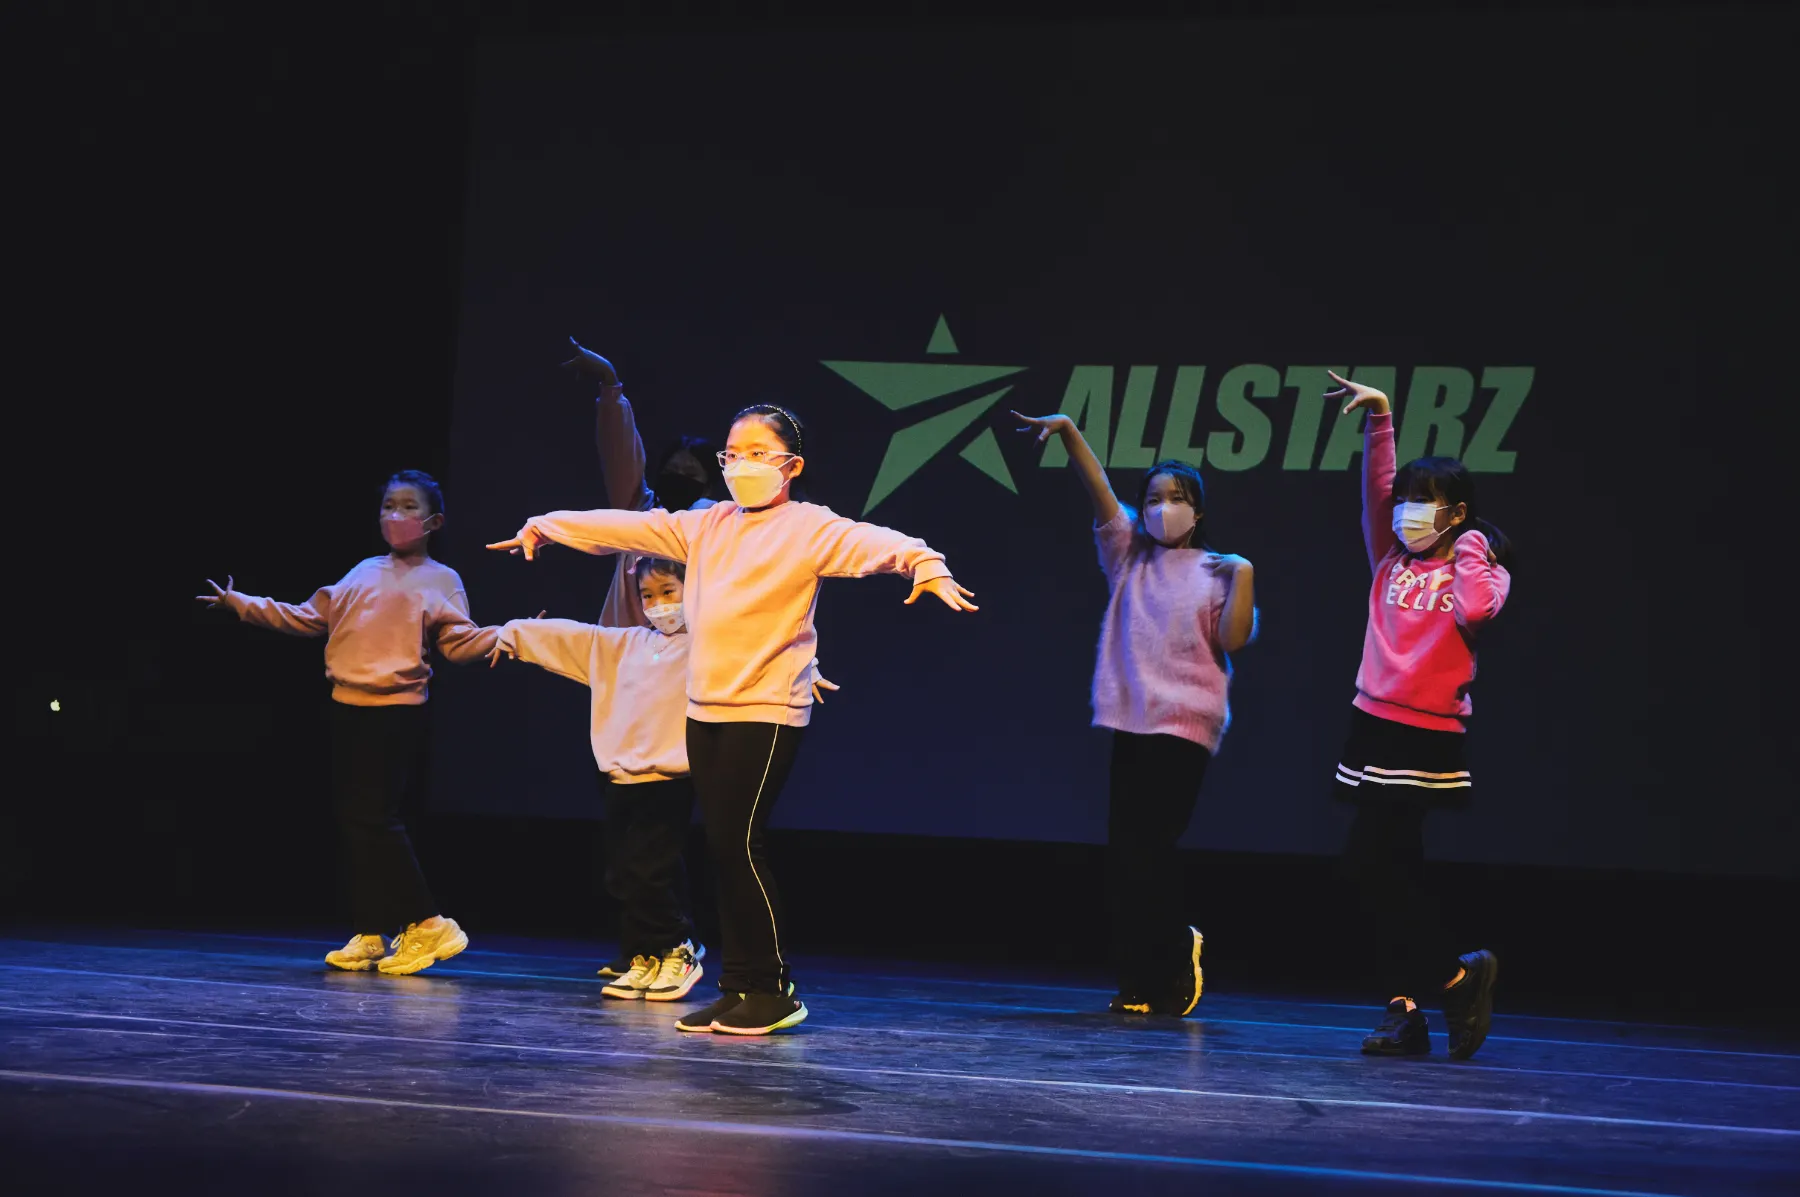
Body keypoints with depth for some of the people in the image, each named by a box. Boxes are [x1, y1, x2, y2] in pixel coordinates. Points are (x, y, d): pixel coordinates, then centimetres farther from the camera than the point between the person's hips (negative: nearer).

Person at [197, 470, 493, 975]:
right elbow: (308, 617, 18)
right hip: (348, 707, 6)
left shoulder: (440, 581, 2)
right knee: (352, 820, 6)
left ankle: (428, 924, -3)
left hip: (397, 712, -6)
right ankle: (370, 934, 13)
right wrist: (241, 604, 15)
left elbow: (461, 641, -9)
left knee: (376, 819, -13)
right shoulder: (363, 572, 18)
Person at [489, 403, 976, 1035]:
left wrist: (924, 562, -42)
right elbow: (628, 527, 19)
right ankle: (739, 989, 13)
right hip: (706, 709, 7)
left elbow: (869, 543, -23)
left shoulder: (808, 527, -5)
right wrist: (546, 526, 23)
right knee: (722, 846, 7)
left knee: (740, 842, -10)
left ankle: (773, 991, -1)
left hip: (767, 711, -7)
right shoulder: (707, 526, 15)